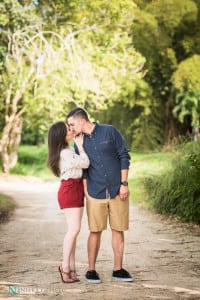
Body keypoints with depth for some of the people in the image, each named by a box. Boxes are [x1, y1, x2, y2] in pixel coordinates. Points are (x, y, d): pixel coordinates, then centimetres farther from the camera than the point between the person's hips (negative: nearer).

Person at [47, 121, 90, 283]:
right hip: (70, 190, -10)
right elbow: (85, 163, -11)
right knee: (74, 228, -14)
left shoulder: (67, 150, 15)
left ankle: (71, 268, 5)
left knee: (73, 229, 5)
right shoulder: (65, 153, -16)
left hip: (76, 190, 10)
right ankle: (65, 265, -10)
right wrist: (80, 145, -2)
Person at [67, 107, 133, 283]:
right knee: (95, 231, 1)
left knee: (118, 230, 4)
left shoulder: (110, 132, -5)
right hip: (95, 193, 2)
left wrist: (124, 183, -7)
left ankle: (118, 269, 13)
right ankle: (91, 270, 10)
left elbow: (124, 156, -3)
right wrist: (85, 191, 3)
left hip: (118, 190, -1)